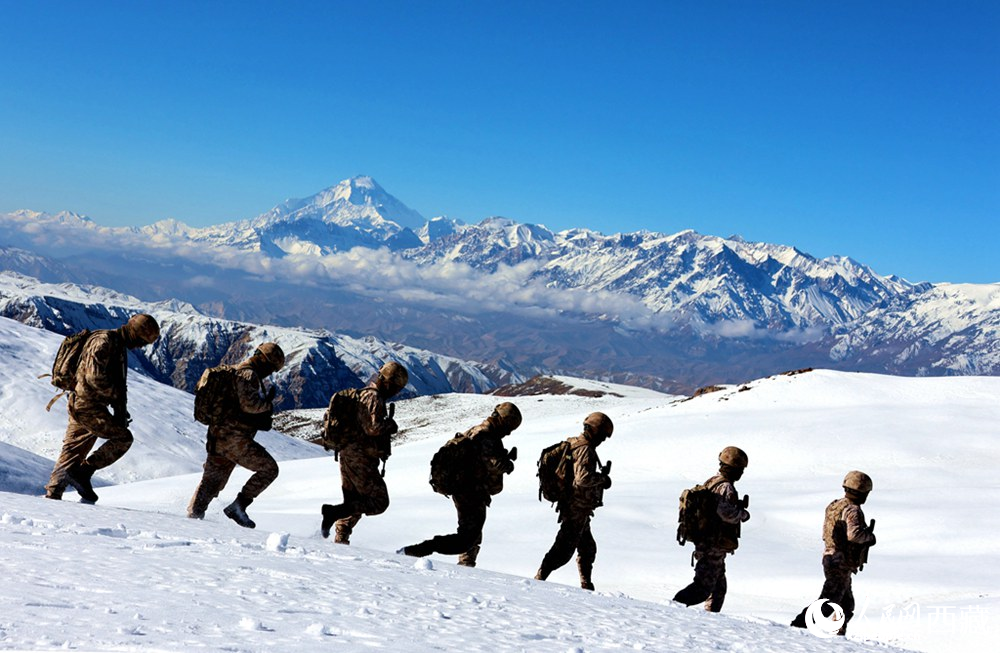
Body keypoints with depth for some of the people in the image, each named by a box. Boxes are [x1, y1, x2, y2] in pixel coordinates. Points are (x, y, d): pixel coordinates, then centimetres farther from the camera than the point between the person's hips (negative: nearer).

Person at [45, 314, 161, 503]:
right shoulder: (104, 341, -14)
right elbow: (95, 377, -23)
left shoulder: (119, 347, 19)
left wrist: (120, 409, 10)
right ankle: (83, 472, -12)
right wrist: (118, 396, -14)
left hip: (80, 405, 10)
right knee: (123, 437, -12)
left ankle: (53, 493, 15)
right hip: (87, 404, -10)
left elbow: (118, 383, 22)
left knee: (72, 450, 12)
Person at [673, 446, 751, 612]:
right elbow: (727, 512, -32)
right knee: (703, 588, -8)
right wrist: (743, 514, -13)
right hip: (714, 548, -10)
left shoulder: (711, 482, 11)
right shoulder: (726, 488, -17)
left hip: (703, 543, 10)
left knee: (719, 587, 20)